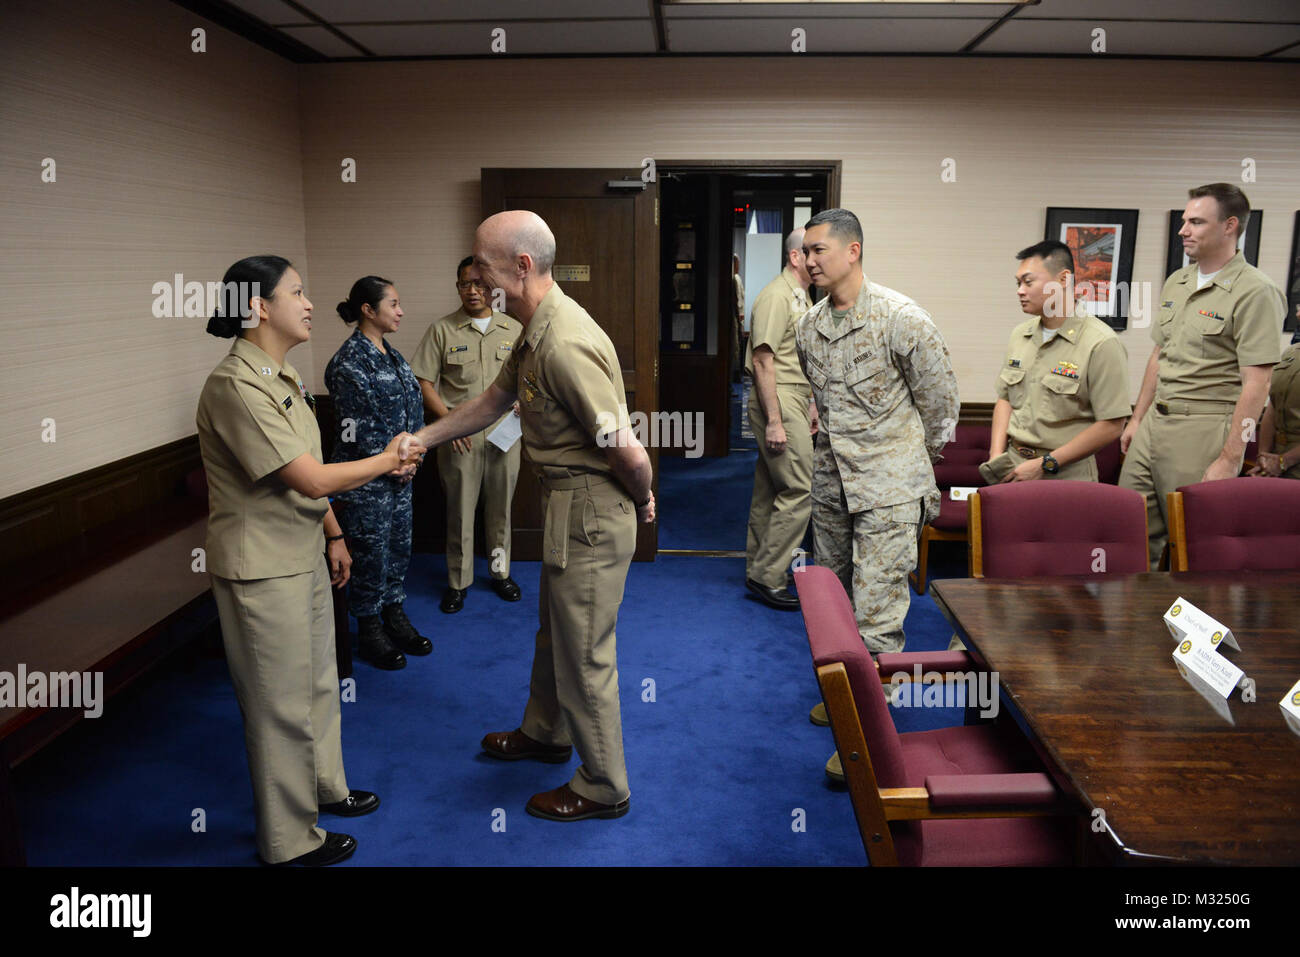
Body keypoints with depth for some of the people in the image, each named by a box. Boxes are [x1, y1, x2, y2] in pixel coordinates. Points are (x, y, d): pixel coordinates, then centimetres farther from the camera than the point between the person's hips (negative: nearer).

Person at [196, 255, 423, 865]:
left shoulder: (282, 375, 8)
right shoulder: (236, 387, -24)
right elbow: (313, 479, -25)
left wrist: (333, 536, 15)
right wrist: (389, 459, -13)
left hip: (303, 556, 9)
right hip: (262, 569, -9)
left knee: (318, 683, 23)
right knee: (282, 705, 5)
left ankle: (324, 787, 43)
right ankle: (289, 839, 23)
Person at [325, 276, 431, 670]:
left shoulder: (392, 355, 10)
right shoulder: (349, 361, -16)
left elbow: (413, 408, 13)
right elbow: (358, 427, -19)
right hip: (368, 479, -8)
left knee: (399, 545, 16)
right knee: (371, 552, 3)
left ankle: (394, 616, 31)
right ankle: (369, 631, 19)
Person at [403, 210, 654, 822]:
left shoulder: (565, 345, -29)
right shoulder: (536, 331, 6)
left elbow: (628, 453, -28)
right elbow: (492, 402, 20)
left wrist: (642, 500, -9)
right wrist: (419, 439, 16)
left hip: (590, 512, -10)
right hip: (566, 503, 10)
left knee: (584, 653, 4)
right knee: (554, 628, 26)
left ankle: (603, 788, 23)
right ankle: (546, 733, 49)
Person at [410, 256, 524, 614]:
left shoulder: (514, 330, 8)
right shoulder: (442, 330, 0)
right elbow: (424, 383, -2)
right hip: (460, 436, -2)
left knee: (500, 507, 11)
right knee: (460, 509, 4)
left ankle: (501, 571, 27)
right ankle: (458, 581, 18)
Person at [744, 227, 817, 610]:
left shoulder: (802, 297, 19)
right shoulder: (776, 297, -13)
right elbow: (762, 362, -19)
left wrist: (811, 404, 24)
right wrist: (774, 421, -22)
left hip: (792, 401, 10)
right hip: (778, 403, -10)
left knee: (769, 489, 13)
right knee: (799, 489, -10)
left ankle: (758, 570, 21)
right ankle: (767, 576, -4)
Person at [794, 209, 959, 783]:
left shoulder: (901, 319, -13)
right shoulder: (808, 327, 7)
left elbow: (940, 399, -4)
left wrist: (911, 456, 7)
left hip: (888, 486, -7)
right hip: (831, 481, 7)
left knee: (876, 610, -8)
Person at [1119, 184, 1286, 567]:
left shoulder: (1254, 292, -12)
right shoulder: (1176, 283, 12)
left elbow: (1255, 385, -15)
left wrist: (1229, 459, -18)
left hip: (1205, 430, -7)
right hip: (1155, 422, 7)